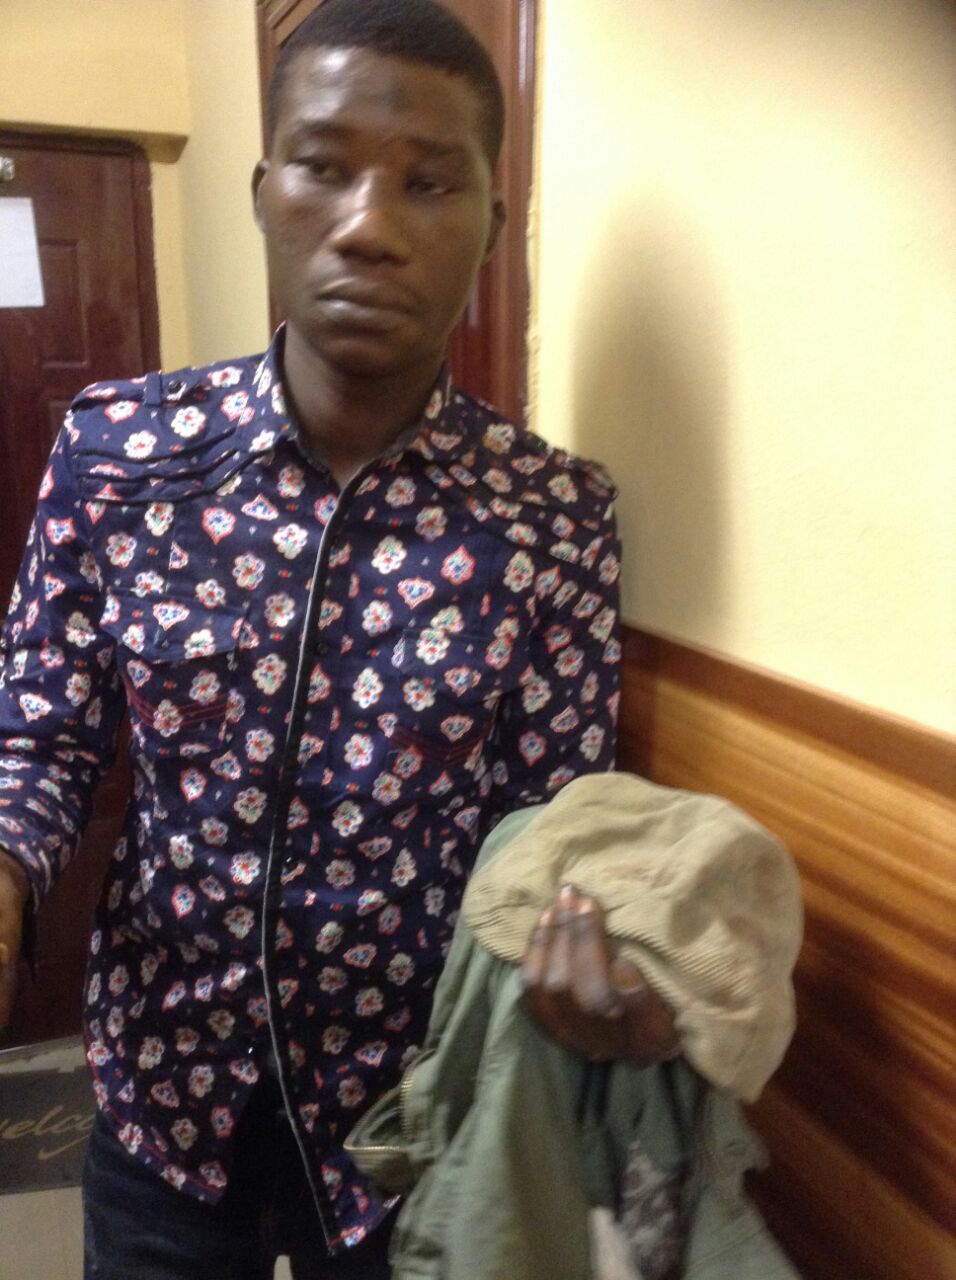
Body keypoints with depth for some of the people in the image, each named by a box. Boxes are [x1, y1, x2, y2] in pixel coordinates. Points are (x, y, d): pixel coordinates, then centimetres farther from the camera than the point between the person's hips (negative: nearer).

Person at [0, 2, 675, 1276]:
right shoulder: (115, 449, -12)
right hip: (161, 1078, 2)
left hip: (413, 1103, -1)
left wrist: (599, 963, -29)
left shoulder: (556, 514, -16)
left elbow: (551, 815, -9)